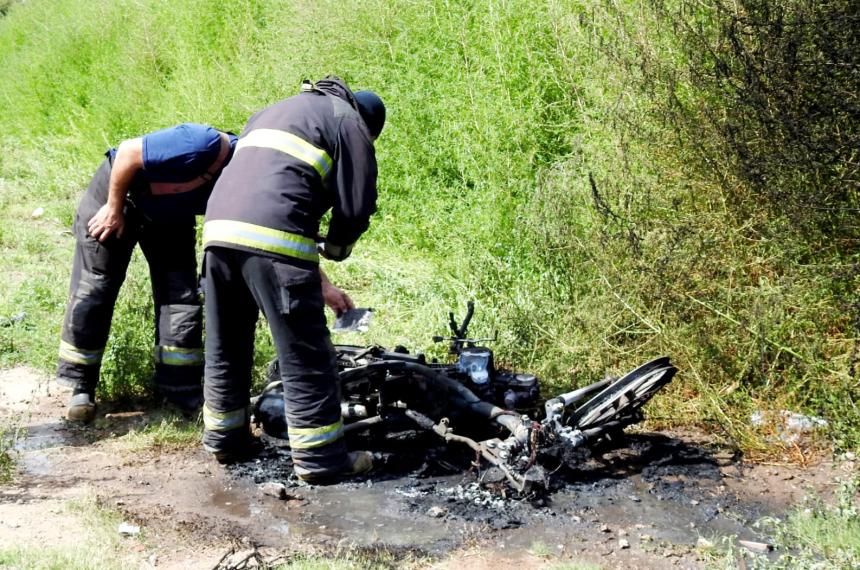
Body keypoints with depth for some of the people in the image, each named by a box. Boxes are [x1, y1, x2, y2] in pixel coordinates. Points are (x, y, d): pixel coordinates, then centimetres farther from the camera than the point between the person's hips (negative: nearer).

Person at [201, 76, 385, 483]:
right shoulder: (349, 121, 12)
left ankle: (224, 438, 31)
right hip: (275, 239, -7)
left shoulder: (274, 112, 35)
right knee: (305, 356, 1)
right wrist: (336, 246, 25)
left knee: (225, 347, 20)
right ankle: (320, 458, 6)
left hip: (219, 229, 7)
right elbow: (356, 206, 4)